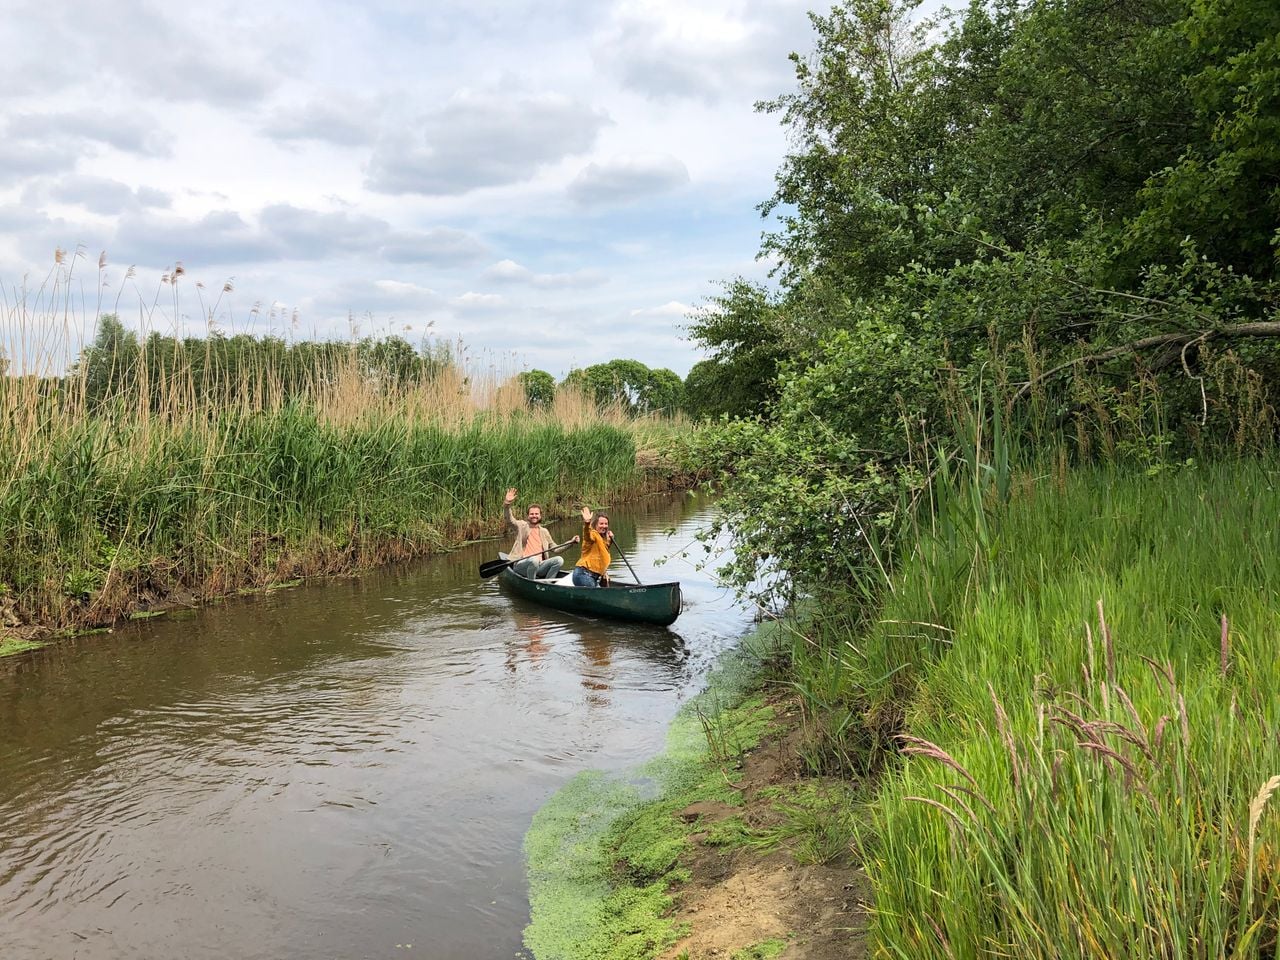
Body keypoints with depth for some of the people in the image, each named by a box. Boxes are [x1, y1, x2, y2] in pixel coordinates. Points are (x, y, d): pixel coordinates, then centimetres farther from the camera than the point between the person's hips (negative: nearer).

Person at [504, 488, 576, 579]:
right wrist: (507, 504, -29)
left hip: (538, 567, 4)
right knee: (534, 560, -37)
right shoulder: (522, 526, 8)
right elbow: (509, 520, -11)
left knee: (559, 560, -19)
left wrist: (571, 542, 11)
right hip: (521, 566, -4)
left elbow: (555, 548, 24)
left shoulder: (544, 531, 20)